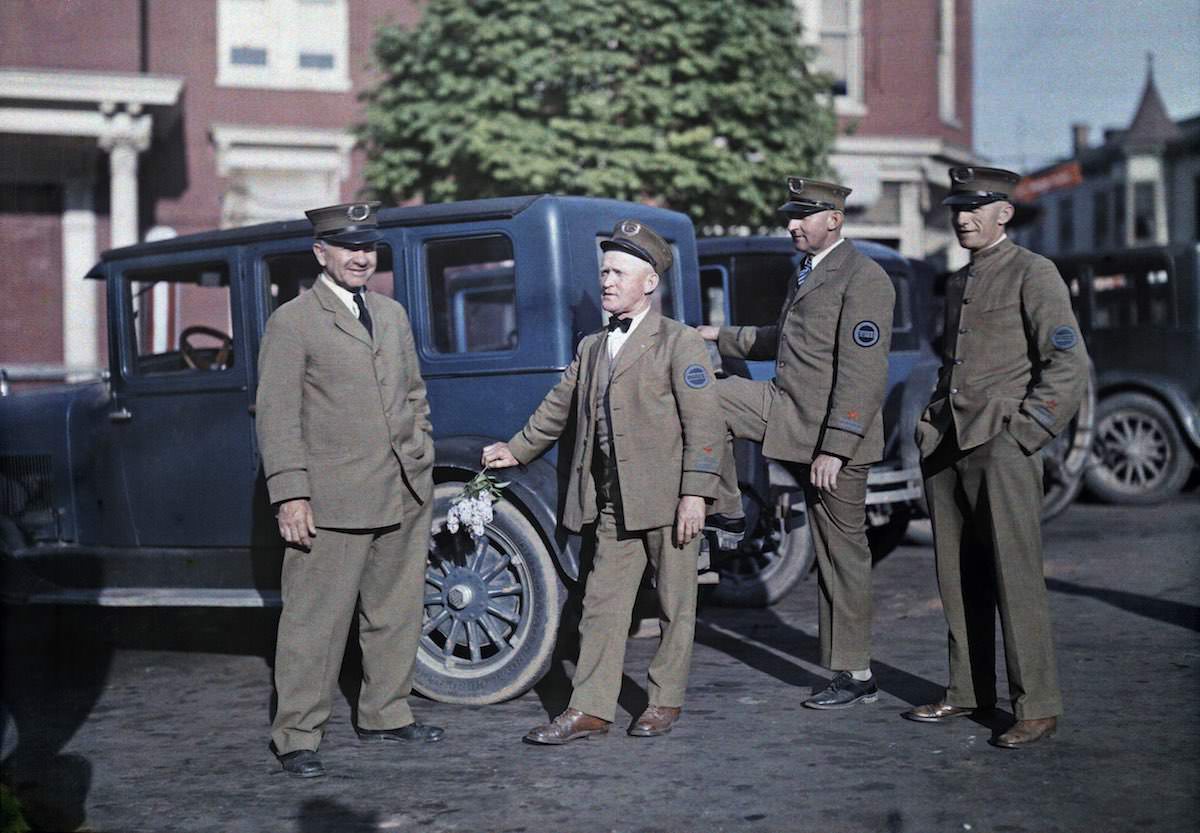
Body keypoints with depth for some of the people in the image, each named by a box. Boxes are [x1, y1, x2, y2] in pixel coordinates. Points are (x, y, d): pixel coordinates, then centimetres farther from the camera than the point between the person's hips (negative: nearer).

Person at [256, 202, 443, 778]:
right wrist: (290, 495, -14)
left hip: (404, 498, 7)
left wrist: (422, 466, 15)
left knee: (397, 614, 14)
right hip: (333, 503, -6)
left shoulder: (392, 315, 16)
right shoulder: (292, 322, -4)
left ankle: (385, 716, 29)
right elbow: (277, 414, -8)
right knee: (315, 622, -3)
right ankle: (297, 736, 6)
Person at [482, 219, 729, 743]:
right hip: (613, 504, 6)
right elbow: (557, 409, 28)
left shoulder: (678, 343, -5)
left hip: (667, 500, -5)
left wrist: (695, 492, -18)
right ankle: (589, 711, 6)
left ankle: (665, 701, 18)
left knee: (675, 604, 6)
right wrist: (517, 449, 33)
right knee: (602, 605, 4)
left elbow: (703, 421, -11)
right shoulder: (591, 349, 15)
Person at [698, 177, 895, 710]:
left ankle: (855, 676, 8)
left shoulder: (864, 279, -16)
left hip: (833, 431, -8)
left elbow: (863, 375, -22)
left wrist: (835, 447, -26)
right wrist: (723, 338, 19)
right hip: (786, 408, 8)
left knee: (842, 551, -2)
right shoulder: (804, 273, 14)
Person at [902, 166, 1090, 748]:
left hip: (1002, 445, -7)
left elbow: (1069, 364, -8)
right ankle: (968, 692, 17)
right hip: (946, 446, 7)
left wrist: (1024, 431, -12)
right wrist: (932, 421, 16)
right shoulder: (957, 285, 20)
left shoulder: (1032, 274, -3)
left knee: (1015, 575, -8)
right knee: (958, 578, 8)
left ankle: (1037, 707, -4)